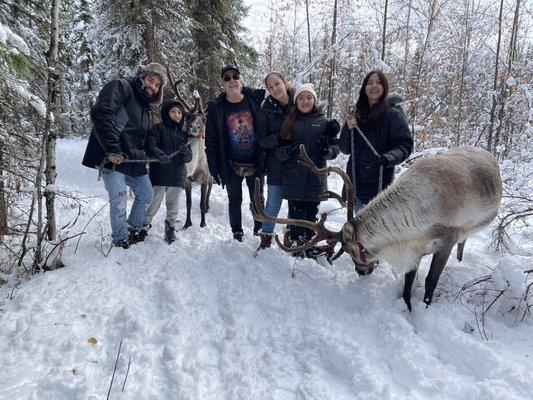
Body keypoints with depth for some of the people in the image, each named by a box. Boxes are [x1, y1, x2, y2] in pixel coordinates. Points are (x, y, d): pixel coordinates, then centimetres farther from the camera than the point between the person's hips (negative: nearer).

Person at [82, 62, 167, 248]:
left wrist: (144, 157, 13)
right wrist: (112, 148, -27)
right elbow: (101, 113, -22)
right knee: (119, 201, -12)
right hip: (112, 158, -9)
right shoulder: (120, 87, -5)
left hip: (133, 160, 9)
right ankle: (121, 240, 7)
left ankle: (133, 228, 35)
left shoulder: (145, 105, 22)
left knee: (146, 194, 16)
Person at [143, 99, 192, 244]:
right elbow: (150, 145, -11)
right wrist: (160, 155, -30)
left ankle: (170, 229, 26)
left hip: (178, 177, 4)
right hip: (159, 175, -4)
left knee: (173, 207, 12)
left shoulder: (183, 134, 17)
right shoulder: (158, 128, 3)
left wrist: (186, 152, -11)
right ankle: (144, 225, 16)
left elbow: (188, 158, 12)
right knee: (153, 204, -4)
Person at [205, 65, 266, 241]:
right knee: (235, 200, 14)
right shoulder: (216, 109, -4)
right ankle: (237, 231, 31)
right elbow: (211, 141, -3)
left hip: (255, 163, 0)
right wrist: (215, 168, -6)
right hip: (232, 165, 0)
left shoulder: (256, 99, -5)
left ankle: (259, 229, 31)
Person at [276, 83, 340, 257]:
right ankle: (296, 243, 18)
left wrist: (327, 150, -17)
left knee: (311, 215, 9)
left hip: (315, 179, 0)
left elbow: (335, 147, 4)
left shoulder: (324, 122, 5)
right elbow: (278, 151, 6)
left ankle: (310, 245, 23)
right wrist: (287, 151, -16)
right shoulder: (288, 122, 7)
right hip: (293, 179, 0)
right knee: (295, 215, 4)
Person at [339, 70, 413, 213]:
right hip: (356, 182, 5)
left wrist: (389, 157, -26)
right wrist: (348, 129, -6)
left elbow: (405, 144, -7)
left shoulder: (393, 114, -1)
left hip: (380, 184, -5)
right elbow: (345, 149, 12)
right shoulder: (358, 114, 13)